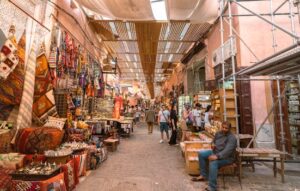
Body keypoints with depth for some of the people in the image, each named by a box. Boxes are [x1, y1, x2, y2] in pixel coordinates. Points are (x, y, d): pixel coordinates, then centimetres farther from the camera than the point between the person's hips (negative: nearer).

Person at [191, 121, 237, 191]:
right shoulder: (218, 133, 3)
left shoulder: (232, 138, -21)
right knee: (201, 154, 3)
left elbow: (227, 150, -34)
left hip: (226, 157, -9)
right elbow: (214, 141, 22)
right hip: (215, 152, 9)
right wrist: (213, 144, -3)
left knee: (213, 162, -36)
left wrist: (217, 156, -46)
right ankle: (203, 175, 10)